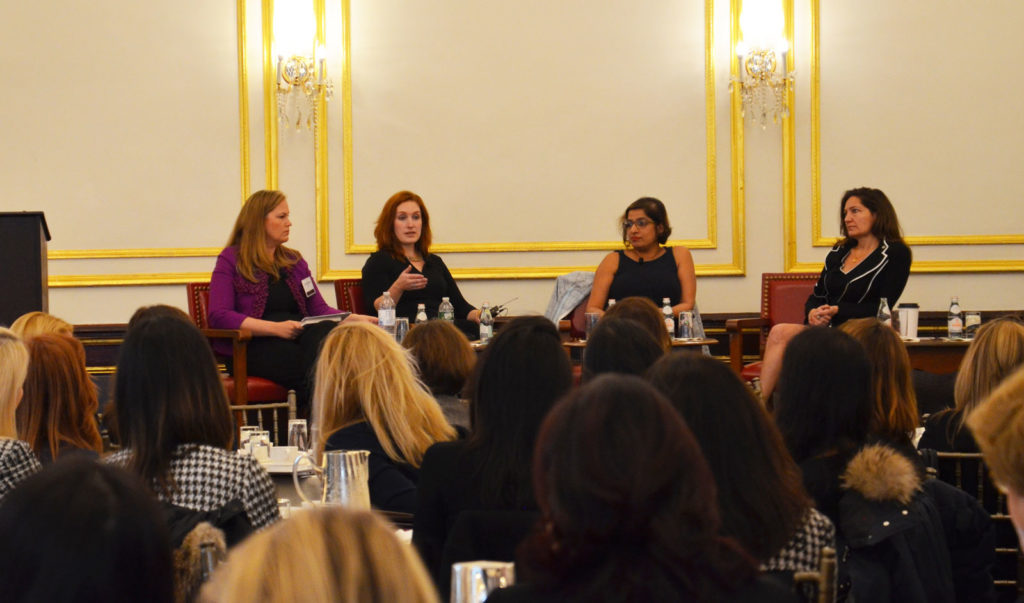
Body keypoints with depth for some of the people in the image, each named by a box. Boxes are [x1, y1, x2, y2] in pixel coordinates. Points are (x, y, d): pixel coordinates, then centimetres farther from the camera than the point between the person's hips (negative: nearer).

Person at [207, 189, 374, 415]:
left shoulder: (294, 261, 26)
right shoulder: (231, 260, 7)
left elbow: (319, 309, 22)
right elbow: (218, 316, -6)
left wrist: (354, 318, 1)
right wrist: (275, 328, -17)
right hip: (253, 347, -4)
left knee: (326, 330, -34)